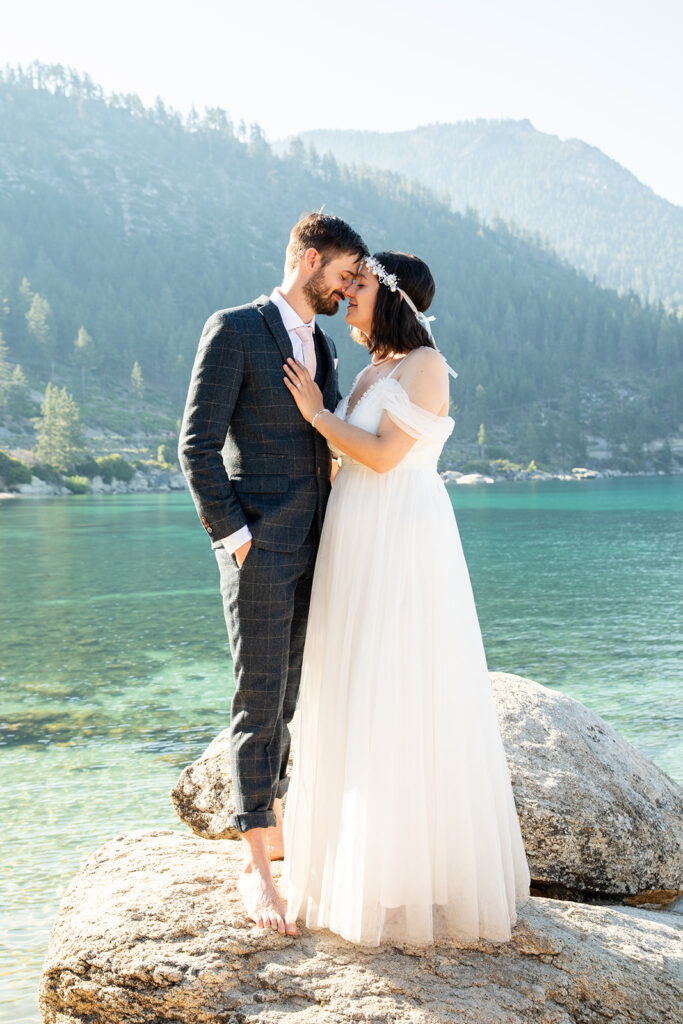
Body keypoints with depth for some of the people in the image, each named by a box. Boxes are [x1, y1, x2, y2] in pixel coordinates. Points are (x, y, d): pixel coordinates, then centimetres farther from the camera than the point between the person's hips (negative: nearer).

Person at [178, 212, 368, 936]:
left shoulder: (322, 348, 17)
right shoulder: (233, 329, -7)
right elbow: (197, 445, -12)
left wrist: (336, 537, 13)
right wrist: (234, 537, -15)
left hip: (312, 550, 8)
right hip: (258, 548, -7)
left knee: (297, 691, 14)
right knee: (260, 701, -4)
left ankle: (274, 820, 30)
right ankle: (255, 864, 5)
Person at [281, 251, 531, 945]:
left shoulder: (425, 364, -9)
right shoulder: (371, 372, 16)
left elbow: (382, 454, -17)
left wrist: (316, 413, -7)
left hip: (404, 549, -9)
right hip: (357, 550, 9)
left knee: (406, 704, -4)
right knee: (359, 705, 11)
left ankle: (427, 875, 7)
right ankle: (366, 859, 22)